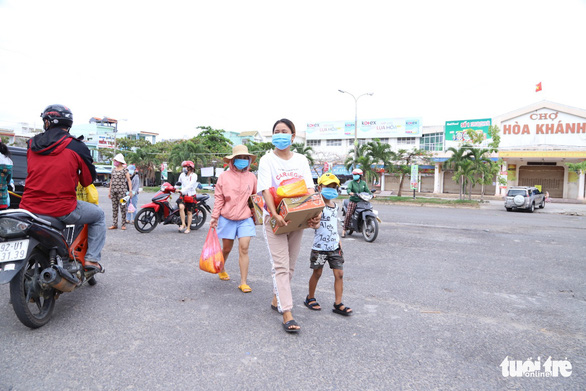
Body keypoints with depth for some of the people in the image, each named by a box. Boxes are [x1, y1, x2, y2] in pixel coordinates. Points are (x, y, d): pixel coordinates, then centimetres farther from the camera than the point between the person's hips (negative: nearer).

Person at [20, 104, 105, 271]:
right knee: (98, 215, 19)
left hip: (30, 207, 5)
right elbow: (88, 179, 2)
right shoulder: (76, 146, -6)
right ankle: (92, 259, 9)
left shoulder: (32, 144, 6)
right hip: (62, 210, -5)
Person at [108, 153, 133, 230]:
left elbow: (129, 180, -3)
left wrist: (130, 191, -10)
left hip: (122, 190, -5)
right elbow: (111, 181, 19)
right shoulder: (113, 169, 15)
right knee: (114, 208, 6)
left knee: (122, 207, -4)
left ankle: (123, 224, 2)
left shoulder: (125, 169, -1)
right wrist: (109, 191, 17)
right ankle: (114, 224, 10)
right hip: (113, 190, 5)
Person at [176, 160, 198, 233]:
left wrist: (181, 191, -25)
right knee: (181, 207, -25)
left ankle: (188, 228, 14)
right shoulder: (182, 175, 10)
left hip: (191, 196, -3)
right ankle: (183, 224, -15)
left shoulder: (194, 175, -6)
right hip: (183, 195, 3)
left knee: (189, 212, 3)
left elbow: (190, 185, -17)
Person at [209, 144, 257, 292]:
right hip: (227, 218, -1)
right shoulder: (224, 176, -2)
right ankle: (221, 269, 44)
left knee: (244, 248, -7)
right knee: (226, 248, 13)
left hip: (245, 219, 1)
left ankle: (243, 282, 2)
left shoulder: (251, 177, 3)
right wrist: (214, 217, -2)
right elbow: (218, 198, 0)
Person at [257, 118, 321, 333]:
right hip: (275, 219, -4)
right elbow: (266, 190, -13)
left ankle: (277, 299, 34)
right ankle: (287, 314, -6)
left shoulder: (301, 160, 9)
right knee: (281, 266, -8)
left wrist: (314, 212, -17)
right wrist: (275, 215, -28)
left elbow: (309, 189, 1)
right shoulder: (267, 160, -1)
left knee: (290, 266, 13)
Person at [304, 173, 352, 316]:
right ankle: (310, 298, 29)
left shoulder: (336, 206, 11)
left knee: (339, 274, 2)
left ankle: (338, 304, 10)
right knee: (317, 273, 9)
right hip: (320, 246, -6)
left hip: (334, 246, 6)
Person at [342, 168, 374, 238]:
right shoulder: (351, 182, 4)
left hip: (362, 201, 3)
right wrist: (350, 192, -36)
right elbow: (348, 188, -14)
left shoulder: (363, 183, 14)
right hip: (353, 201, -3)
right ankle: (344, 230, -5)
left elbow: (367, 190, 9)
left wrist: (372, 195, -9)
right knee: (348, 215, -13)